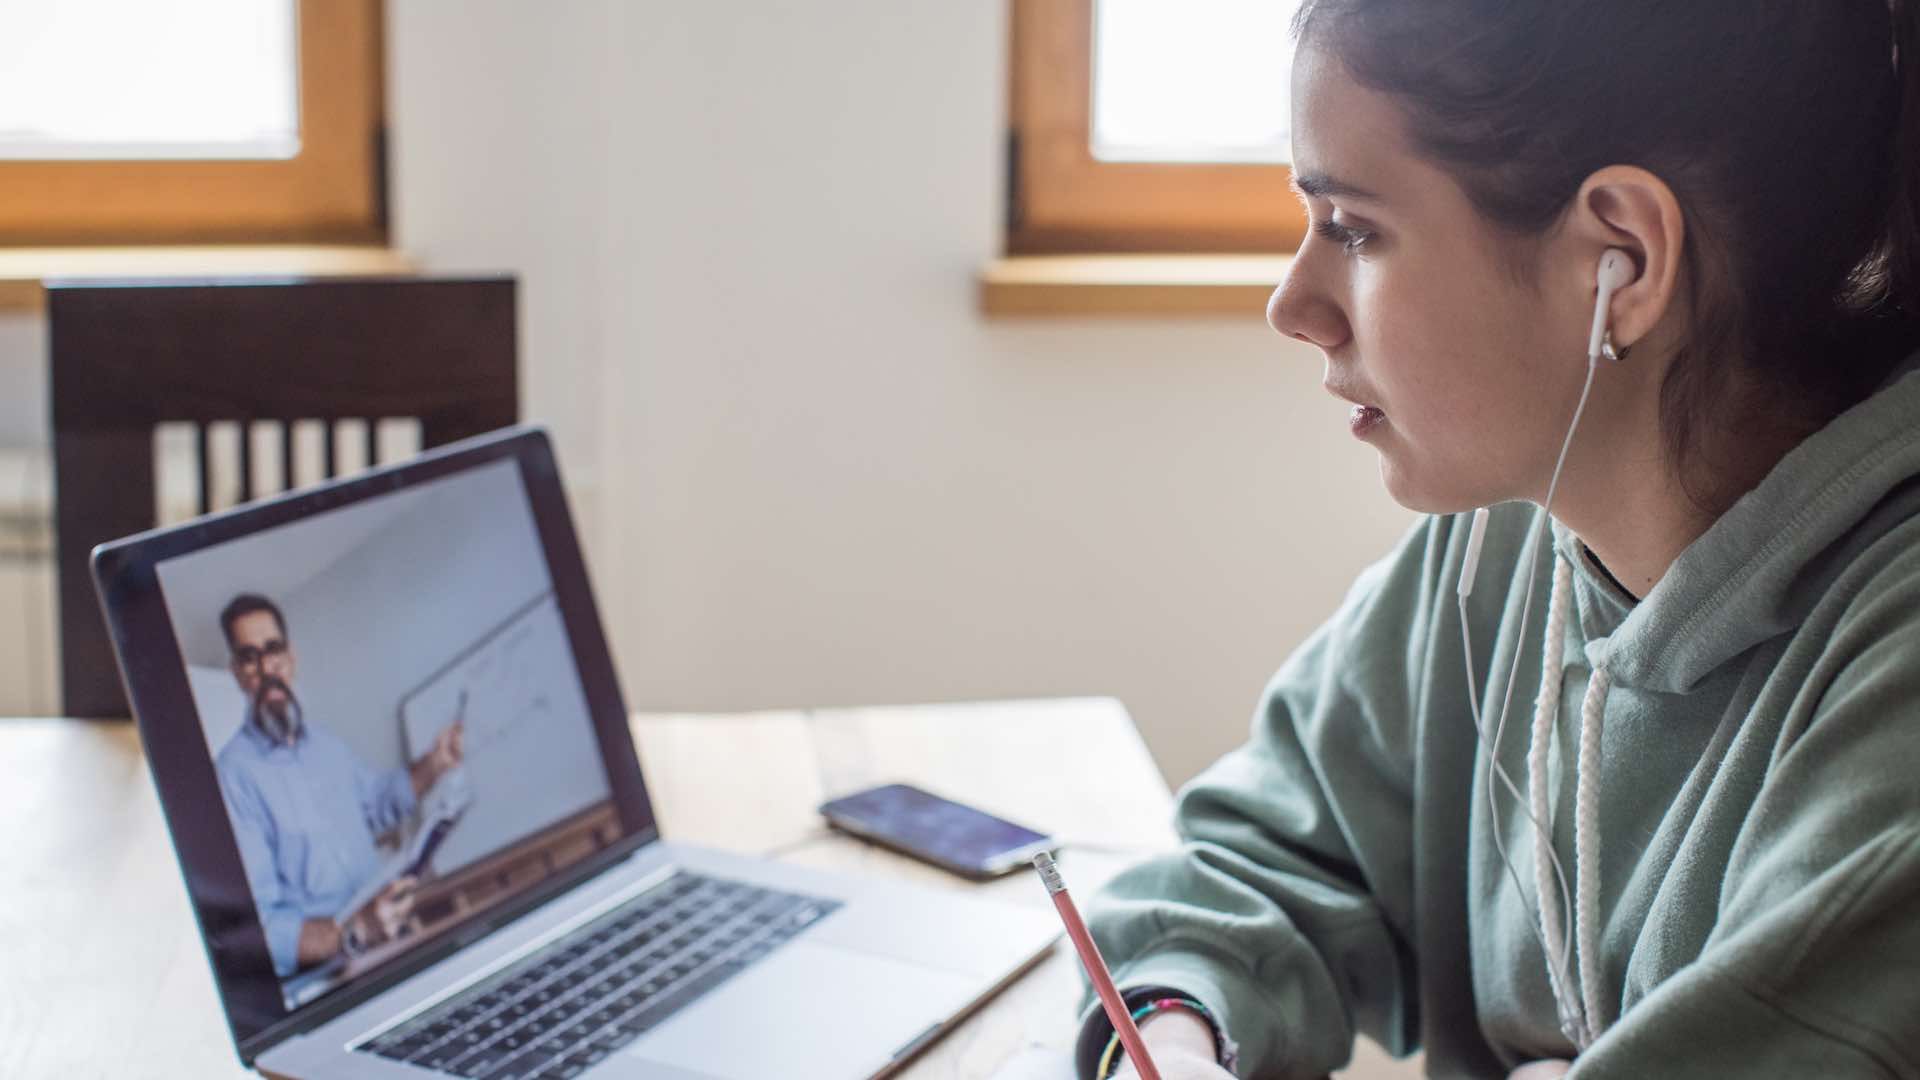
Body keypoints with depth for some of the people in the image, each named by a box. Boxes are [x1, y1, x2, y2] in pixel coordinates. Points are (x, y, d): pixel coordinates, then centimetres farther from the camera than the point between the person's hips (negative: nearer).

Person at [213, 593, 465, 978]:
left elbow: (378, 801, 35)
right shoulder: (236, 772, -12)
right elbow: (257, 931, -19)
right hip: (323, 975, -8)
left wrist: (431, 766, 18)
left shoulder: (325, 742, 14)